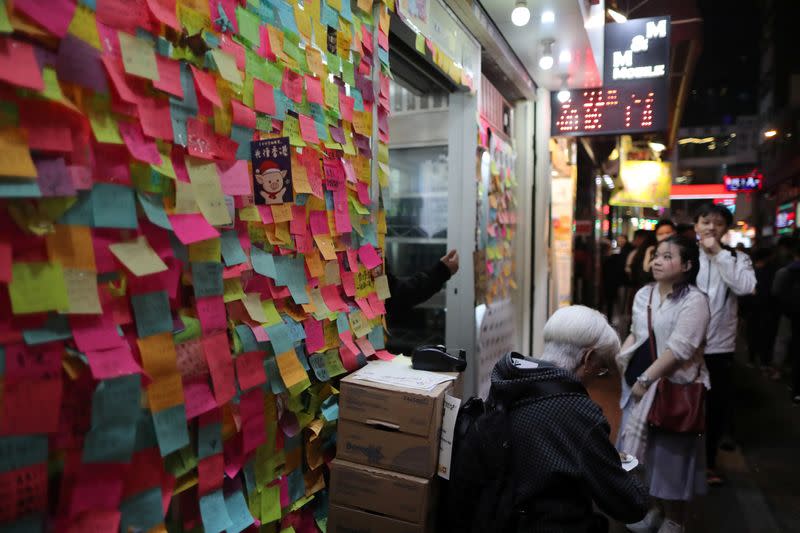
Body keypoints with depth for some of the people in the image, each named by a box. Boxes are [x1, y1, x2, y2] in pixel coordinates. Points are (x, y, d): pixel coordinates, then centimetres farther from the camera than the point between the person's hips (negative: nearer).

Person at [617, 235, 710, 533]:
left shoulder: (694, 301, -14)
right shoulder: (644, 294, 7)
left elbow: (679, 349, -21)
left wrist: (645, 379, -19)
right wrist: (623, 355, 0)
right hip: (641, 383, 6)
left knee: (671, 453, 5)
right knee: (645, 449, 15)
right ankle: (654, 508, 36)